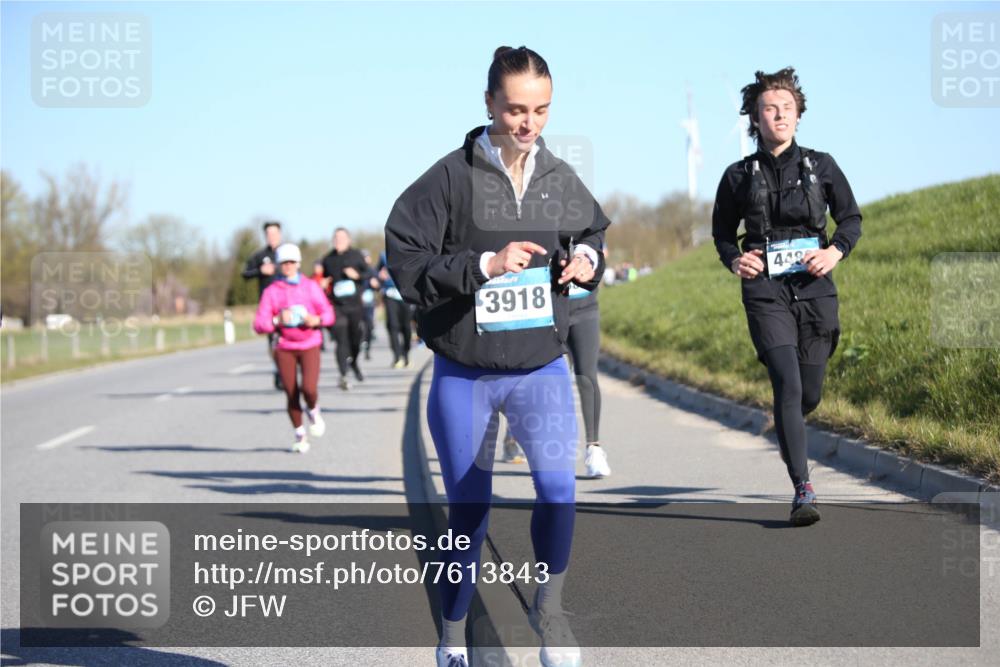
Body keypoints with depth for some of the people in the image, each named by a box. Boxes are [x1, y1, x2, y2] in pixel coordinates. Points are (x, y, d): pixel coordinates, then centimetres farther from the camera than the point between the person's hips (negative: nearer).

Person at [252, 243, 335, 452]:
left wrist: (317, 320, -14)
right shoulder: (271, 291, 2)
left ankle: (313, 411, 16)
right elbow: (259, 324, -4)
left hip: (309, 346, 0)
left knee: (309, 388, -19)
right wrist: (277, 320, -23)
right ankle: (300, 435, 18)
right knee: (291, 395, -1)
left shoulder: (310, 287, 6)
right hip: (284, 348, 0)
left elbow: (328, 314, 7)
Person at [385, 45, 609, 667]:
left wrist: (588, 261, -3)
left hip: (542, 366, 2)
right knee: (469, 511, 10)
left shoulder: (563, 181, -1)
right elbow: (406, 263, -14)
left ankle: (549, 605, 2)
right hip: (463, 373, -2)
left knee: (558, 483, -21)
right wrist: (484, 265, -24)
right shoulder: (451, 178, -12)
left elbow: (592, 233, 19)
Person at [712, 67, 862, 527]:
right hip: (766, 293, -2)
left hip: (815, 290, 2)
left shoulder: (820, 166, 5)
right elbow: (722, 231, 16)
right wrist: (733, 259, -4)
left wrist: (836, 251, -6)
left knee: (810, 393, 9)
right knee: (787, 384, -18)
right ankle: (803, 491, -18)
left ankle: (787, 429, 48)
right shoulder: (739, 177, 4)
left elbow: (851, 217, 13)